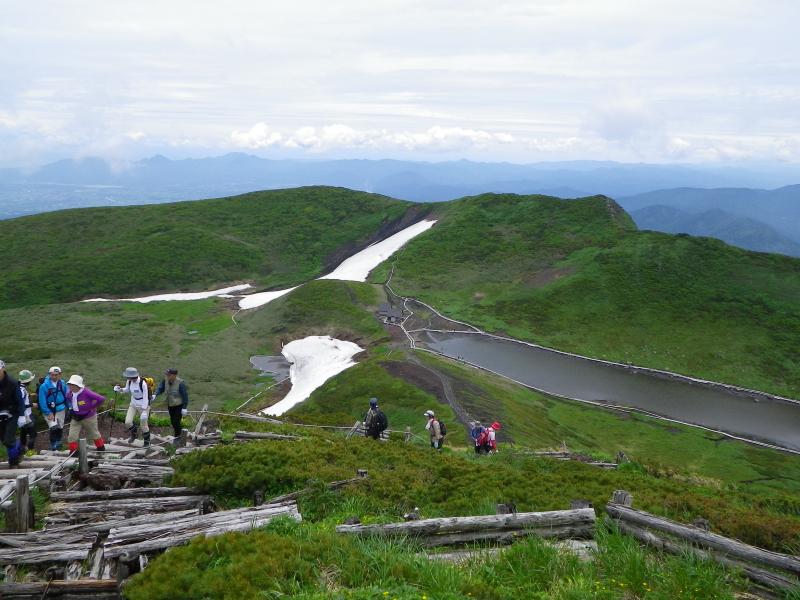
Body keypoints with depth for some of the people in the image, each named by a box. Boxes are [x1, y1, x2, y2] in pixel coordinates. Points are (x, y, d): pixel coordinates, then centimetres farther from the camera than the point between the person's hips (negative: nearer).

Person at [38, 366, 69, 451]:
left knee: (60, 428, 16)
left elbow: (67, 396, 6)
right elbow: (42, 401, -15)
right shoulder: (44, 386, -17)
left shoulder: (62, 384, -5)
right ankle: (53, 446, 0)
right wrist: (48, 413, -17)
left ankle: (58, 445, 36)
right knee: (54, 428, -18)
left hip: (60, 410, 4)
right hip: (49, 411, -4)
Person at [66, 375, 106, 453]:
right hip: (76, 419, 5)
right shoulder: (70, 393, -8)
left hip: (88, 417, -5)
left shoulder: (86, 392, -29)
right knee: (72, 436, -5)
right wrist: (72, 407, 10)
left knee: (94, 434, 17)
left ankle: (101, 448, 40)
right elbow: (68, 398, 20)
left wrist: (92, 407, -19)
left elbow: (101, 399, -32)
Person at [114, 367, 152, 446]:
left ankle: (147, 441, 31)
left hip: (143, 406, -5)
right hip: (133, 404, 5)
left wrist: (144, 411, -24)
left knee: (144, 425, 5)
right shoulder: (129, 382, -10)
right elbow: (127, 390, 11)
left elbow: (145, 398, -24)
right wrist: (120, 389, -11)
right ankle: (133, 434, 27)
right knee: (127, 422, -6)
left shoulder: (143, 383, -28)